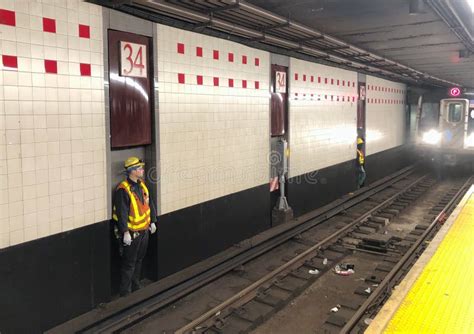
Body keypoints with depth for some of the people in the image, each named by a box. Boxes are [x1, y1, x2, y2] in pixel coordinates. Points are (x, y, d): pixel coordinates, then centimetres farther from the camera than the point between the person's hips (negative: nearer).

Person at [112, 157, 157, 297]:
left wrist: (152, 221, 16)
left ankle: (136, 287, 36)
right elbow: (122, 213, -23)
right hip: (131, 233, -8)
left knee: (139, 260, 20)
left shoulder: (142, 185, 8)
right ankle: (125, 293, 13)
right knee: (129, 264, 1)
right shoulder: (123, 189, -20)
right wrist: (125, 232, -25)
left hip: (144, 230, 8)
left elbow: (149, 204, 16)